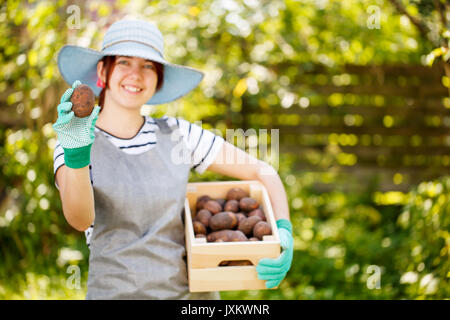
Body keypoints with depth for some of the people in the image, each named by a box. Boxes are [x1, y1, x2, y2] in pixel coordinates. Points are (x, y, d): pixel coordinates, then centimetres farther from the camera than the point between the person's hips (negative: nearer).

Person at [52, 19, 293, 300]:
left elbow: (263, 172, 7)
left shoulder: (177, 134, 3)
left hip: (193, 290, 3)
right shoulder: (71, 147, -4)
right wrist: (76, 152, -38)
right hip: (118, 292, -2)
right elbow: (81, 219, -22)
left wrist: (284, 232, -9)